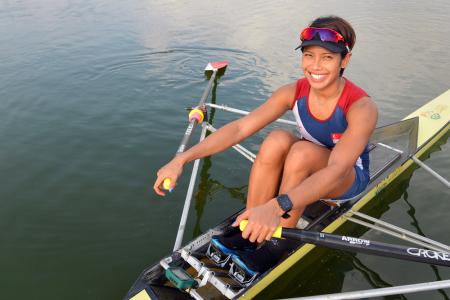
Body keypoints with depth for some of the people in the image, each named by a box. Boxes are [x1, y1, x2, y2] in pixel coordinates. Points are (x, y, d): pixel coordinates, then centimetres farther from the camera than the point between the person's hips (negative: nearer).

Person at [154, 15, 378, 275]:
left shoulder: (362, 107, -28)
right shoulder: (293, 93, -15)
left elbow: (336, 170, -43)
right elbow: (239, 128, -23)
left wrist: (276, 206, -59)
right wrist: (182, 159, -34)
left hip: (349, 180, -3)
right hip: (305, 174, 4)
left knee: (303, 151, -35)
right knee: (278, 139, -30)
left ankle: (277, 245, -21)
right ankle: (249, 232, -20)